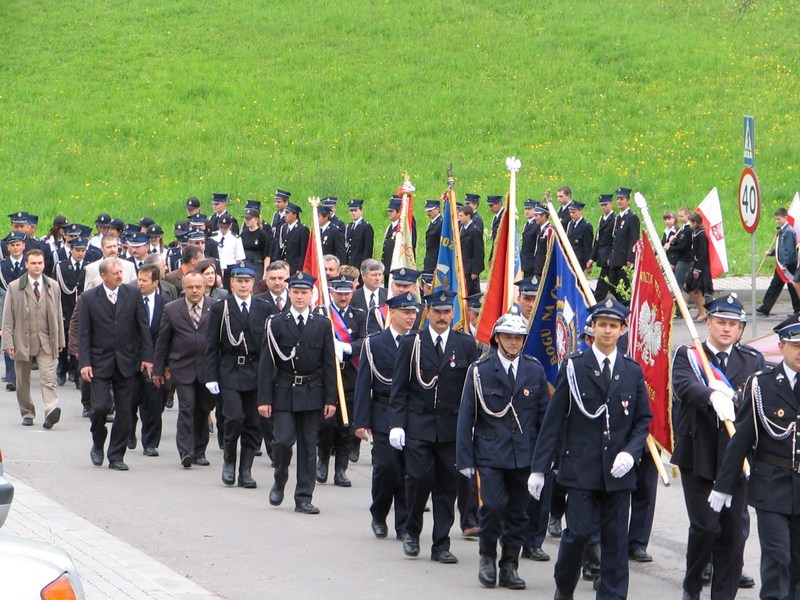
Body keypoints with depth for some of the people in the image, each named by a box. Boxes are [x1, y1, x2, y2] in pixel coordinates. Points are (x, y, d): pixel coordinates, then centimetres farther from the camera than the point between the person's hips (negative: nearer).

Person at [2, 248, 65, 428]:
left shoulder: (53, 286, 8)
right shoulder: (14, 287, 2)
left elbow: (58, 315, 12)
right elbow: (8, 318, 0)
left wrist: (60, 340, 10)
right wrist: (8, 342, -7)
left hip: (46, 341, 0)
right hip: (23, 340, 0)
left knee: (48, 378, -15)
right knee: (23, 381, 9)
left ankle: (51, 410, -27)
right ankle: (27, 413, 22)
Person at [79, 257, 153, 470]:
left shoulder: (133, 295, 3)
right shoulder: (89, 298, -1)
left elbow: (143, 328, 6)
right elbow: (84, 333, -1)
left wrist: (147, 357, 0)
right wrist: (84, 362, -9)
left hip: (126, 362, 2)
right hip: (100, 362, -2)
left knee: (124, 411, 2)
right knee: (100, 406, -11)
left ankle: (116, 456, 11)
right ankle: (98, 444, 16)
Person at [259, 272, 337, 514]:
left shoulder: (322, 324, 4)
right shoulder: (276, 324, -1)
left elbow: (329, 364, 5)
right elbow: (266, 364, -2)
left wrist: (330, 399, 0)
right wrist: (264, 399, -8)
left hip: (312, 393, 2)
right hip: (284, 392, -2)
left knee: (308, 446, 4)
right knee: (282, 441, -11)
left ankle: (304, 498, 10)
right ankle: (279, 483, 16)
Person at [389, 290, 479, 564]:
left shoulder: (466, 344, 5)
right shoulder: (411, 344, 3)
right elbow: (399, 388, 2)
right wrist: (396, 425, -7)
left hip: (452, 428, 1)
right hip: (418, 426, -1)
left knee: (448, 485, 3)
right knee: (420, 479, -10)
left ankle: (441, 545, 10)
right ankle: (412, 531, 14)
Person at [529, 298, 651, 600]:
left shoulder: (633, 372, 9)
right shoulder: (573, 368, 1)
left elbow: (643, 420, 13)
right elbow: (553, 420, 0)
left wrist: (630, 452, -7)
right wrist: (539, 468, -3)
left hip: (618, 470, 3)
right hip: (581, 468, -3)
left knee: (615, 538, 2)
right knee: (579, 530, -6)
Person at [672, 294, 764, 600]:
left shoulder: (753, 361, 12)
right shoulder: (687, 356, 3)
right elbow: (684, 385, -18)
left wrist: (733, 396, -19)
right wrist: (713, 396, -38)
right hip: (698, 457, -2)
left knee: (734, 530, 2)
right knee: (705, 526, -7)